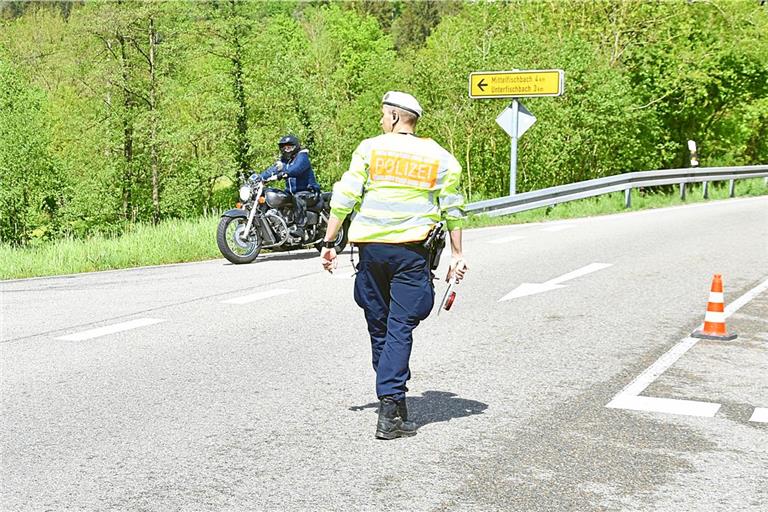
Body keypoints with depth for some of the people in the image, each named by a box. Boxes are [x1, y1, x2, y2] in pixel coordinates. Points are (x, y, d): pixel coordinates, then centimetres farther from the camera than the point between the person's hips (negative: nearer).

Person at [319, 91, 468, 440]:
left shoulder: (369, 148, 2)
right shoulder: (438, 157, 7)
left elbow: (344, 198, -1)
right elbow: (453, 209, 10)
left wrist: (328, 243, 5)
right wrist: (457, 255, 17)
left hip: (371, 248, 1)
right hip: (410, 252, 0)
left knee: (378, 326, 14)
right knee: (400, 329, -2)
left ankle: (392, 397, 25)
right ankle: (390, 414, -11)